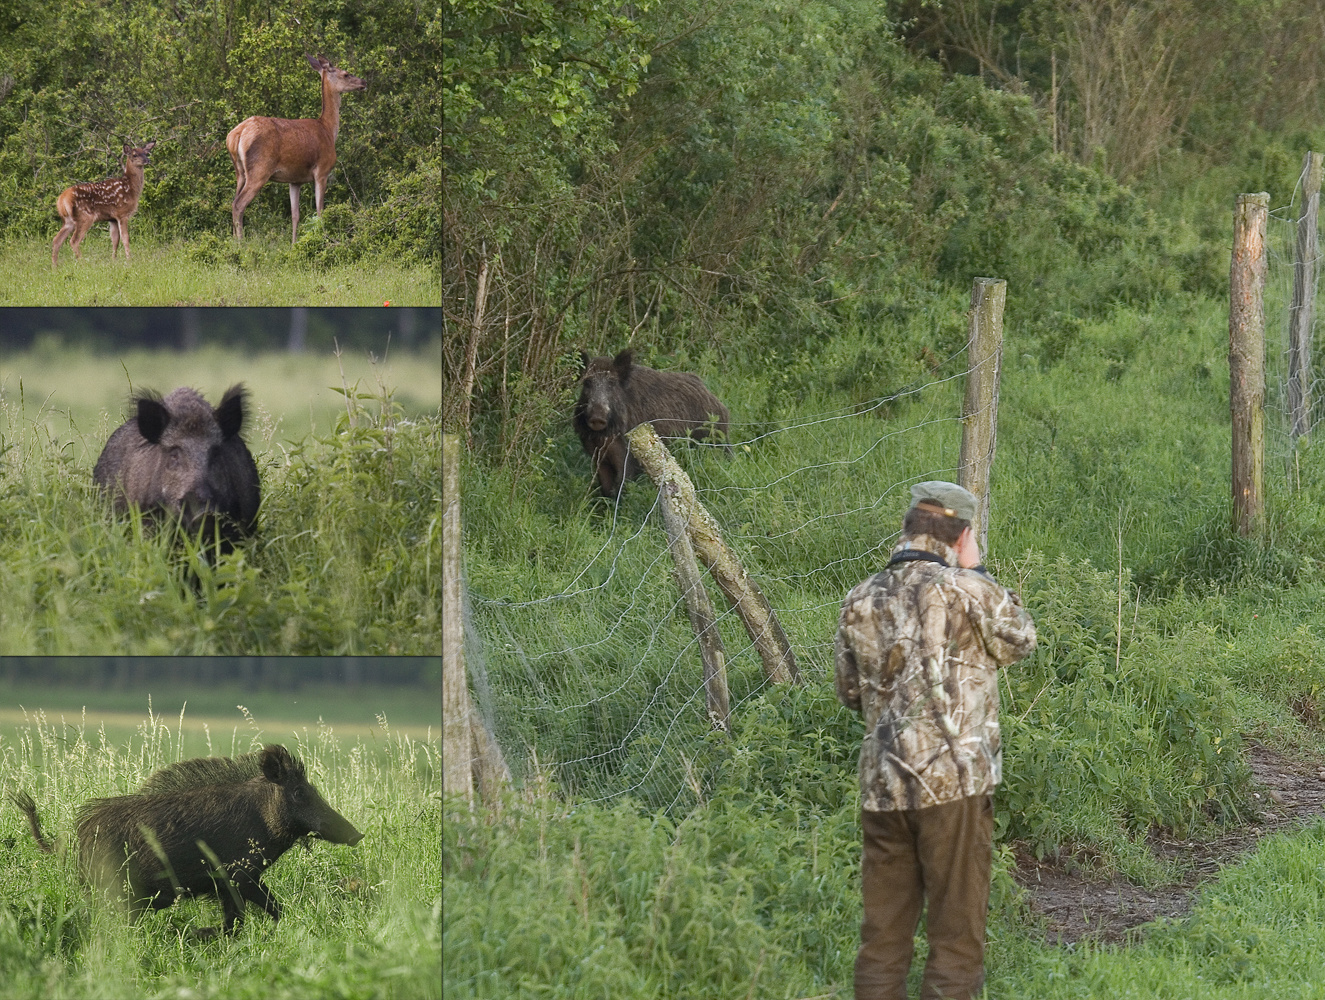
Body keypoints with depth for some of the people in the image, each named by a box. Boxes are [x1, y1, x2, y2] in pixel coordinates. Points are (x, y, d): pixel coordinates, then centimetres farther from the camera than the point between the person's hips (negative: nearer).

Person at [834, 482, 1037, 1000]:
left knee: (883, 935, 11)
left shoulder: (860, 602, 6)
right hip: (954, 782, -5)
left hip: (882, 786, 5)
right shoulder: (968, 591, -9)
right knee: (956, 933, 1)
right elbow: (1020, 640, 11)